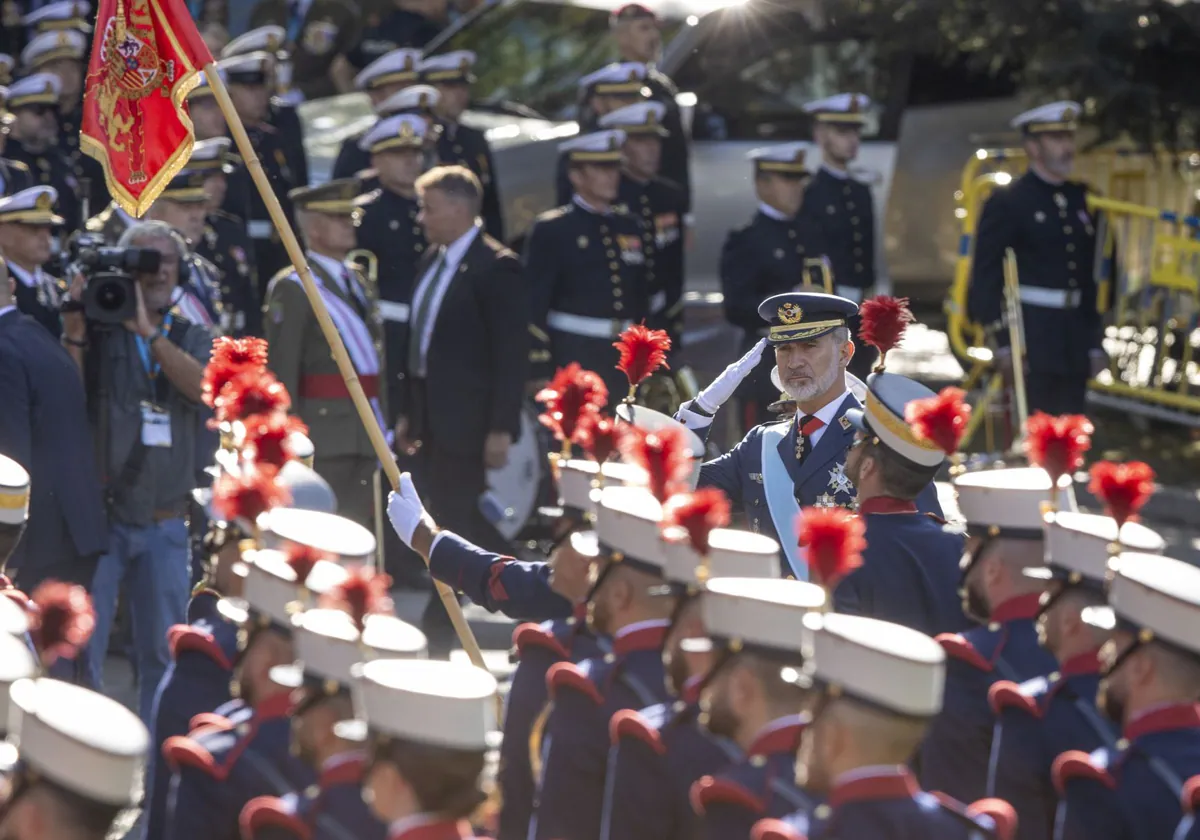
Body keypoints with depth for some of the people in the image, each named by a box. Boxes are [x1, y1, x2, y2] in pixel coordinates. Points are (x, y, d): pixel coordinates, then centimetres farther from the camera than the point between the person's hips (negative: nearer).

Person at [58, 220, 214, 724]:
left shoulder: (191, 339, 9)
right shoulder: (98, 332, 0)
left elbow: (204, 387, -12)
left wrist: (149, 331, -21)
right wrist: (74, 332, -22)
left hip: (164, 526, 3)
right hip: (100, 517, -3)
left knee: (163, 655, 7)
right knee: (83, 650, -6)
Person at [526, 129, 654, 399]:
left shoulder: (631, 228, 14)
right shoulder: (550, 230, -3)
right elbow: (535, 305, -7)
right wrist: (540, 374, -13)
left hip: (625, 359, 5)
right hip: (573, 355, -5)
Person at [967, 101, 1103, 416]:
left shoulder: (1081, 199, 14)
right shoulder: (1007, 203, -5)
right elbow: (986, 277, -8)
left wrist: (1096, 342, 14)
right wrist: (1002, 340, -15)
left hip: (1075, 337, 6)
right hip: (1031, 336, -6)